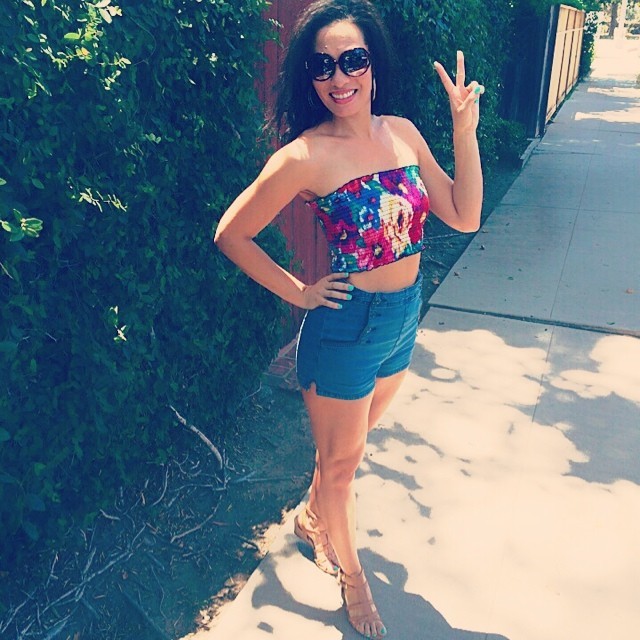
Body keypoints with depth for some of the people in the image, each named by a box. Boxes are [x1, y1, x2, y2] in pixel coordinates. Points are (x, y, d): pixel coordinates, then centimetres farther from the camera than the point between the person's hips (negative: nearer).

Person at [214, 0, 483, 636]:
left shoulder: (403, 132, -2)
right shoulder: (305, 157, -19)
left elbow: (464, 216, -1)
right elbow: (231, 234, -13)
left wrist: (465, 129, -10)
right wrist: (298, 292, -10)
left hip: (403, 319, 6)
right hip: (345, 327, -6)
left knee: (352, 442, 26)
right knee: (340, 459, 14)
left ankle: (312, 518, 55)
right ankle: (352, 576, 40)